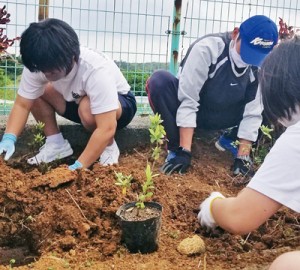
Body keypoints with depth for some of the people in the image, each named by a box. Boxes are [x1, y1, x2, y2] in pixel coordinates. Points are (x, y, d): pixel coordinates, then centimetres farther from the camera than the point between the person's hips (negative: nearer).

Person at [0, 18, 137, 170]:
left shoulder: (96, 70, -39)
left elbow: (107, 128, -42)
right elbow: (22, 105, -18)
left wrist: (78, 167, -45)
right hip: (75, 100, 5)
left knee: (87, 107, -38)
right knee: (35, 91, -16)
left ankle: (109, 147, -10)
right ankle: (56, 144, -2)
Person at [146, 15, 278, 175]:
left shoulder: (263, 66, -18)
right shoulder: (207, 48, -30)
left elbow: (253, 112, -17)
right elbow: (187, 101, -31)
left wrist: (243, 156, -23)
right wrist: (184, 151, -34)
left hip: (221, 118, 4)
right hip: (191, 110, -3)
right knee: (159, 81, -32)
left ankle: (229, 141, 5)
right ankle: (176, 147, -19)